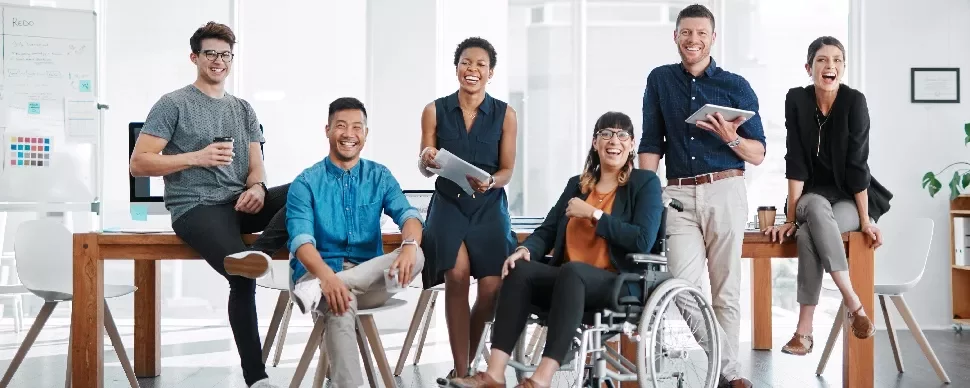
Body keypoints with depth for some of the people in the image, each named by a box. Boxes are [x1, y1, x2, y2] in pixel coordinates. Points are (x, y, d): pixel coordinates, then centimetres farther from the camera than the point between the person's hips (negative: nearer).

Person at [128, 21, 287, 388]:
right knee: (242, 276, -30)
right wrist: (196, 157, -12)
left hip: (240, 203, 6)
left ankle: (257, 252, -36)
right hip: (196, 207, -5)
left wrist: (256, 187, -9)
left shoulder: (243, 109, 20)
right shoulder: (173, 104, 4)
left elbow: (256, 165, 15)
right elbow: (138, 164, -2)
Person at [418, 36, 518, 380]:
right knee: (457, 274, -26)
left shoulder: (505, 114, 2)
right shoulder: (435, 111, 2)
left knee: (492, 288, -14)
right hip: (449, 204, -1)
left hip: (489, 207, 1)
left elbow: (507, 171, 3)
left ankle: (464, 362, 15)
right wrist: (428, 161, -19)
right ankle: (461, 370, -14)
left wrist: (489, 182, -19)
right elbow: (423, 167, 5)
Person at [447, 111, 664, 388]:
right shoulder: (576, 184, 19)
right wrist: (526, 249, -10)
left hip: (622, 285, -5)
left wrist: (594, 214, -9)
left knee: (571, 271, -37)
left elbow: (643, 241, -11)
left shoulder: (645, 183, 4)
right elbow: (547, 231, 12)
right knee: (519, 270, -24)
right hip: (568, 280, 5)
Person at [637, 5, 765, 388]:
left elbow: (759, 154, 5)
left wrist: (731, 138, -15)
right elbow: (651, 143, 8)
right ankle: (718, 357, 10)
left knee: (725, 288, 2)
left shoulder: (736, 86, 4)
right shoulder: (660, 80, 10)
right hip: (678, 196, 1)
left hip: (725, 193, -1)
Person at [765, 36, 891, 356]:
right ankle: (853, 303, -34)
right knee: (816, 208, -36)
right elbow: (796, 162, -11)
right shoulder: (797, 99, -8)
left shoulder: (854, 101, -14)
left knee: (808, 234, -33)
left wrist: (866, 220, -18)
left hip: (853, 199, -2)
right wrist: (790, 216, -17)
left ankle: (804, 330, -30)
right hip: (814, 196, 2)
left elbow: (857, 164, -16)